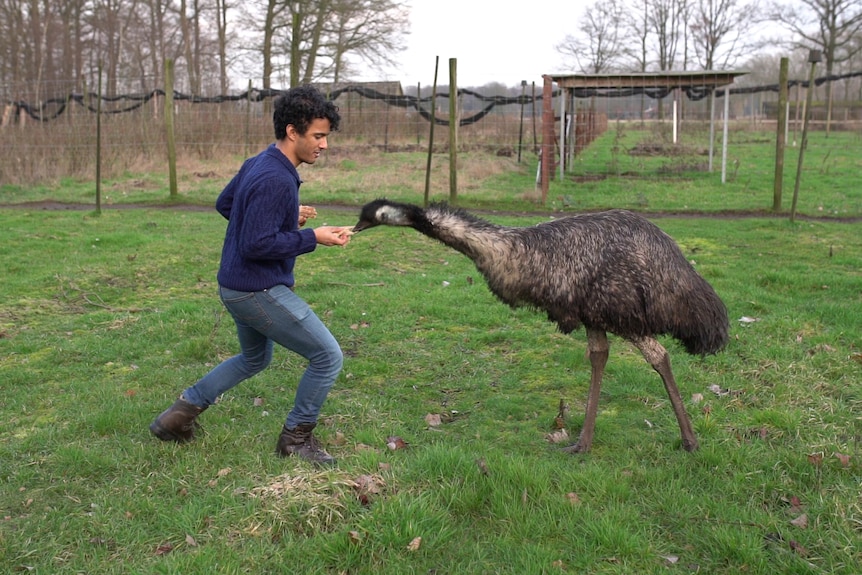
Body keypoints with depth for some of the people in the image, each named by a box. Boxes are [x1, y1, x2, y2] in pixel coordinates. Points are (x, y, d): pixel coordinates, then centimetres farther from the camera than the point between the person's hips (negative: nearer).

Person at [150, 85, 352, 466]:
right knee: (328, 357, -1)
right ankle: (296, 437, 15)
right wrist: (313, 238, -18)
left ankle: (183, 410, 32)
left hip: (237, 287, 10)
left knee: (254, 359, 31)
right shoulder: (276, 180, -24)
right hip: (260, 291, -10)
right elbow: (256, 245, -26)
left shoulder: (257, 164, 6)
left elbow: (224, 203, 20)